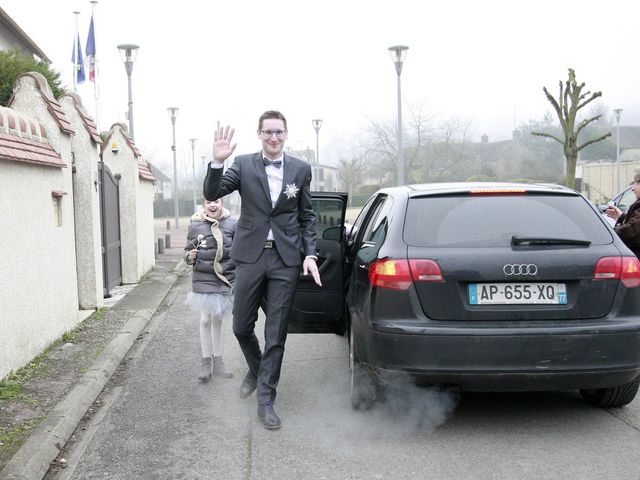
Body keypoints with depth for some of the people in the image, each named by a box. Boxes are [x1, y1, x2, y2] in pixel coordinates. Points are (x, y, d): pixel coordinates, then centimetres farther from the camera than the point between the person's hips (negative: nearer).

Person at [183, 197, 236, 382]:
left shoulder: (231, 224, -4)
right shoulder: (195, 226, -2)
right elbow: (188, 249, 9)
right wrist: (190, 256, -13)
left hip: (225, 280, 0)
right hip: (203, 280, 0)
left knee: (217, 320, 12)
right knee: (206, 320, 5)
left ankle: (217, 360, 24)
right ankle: (206, 361, 16)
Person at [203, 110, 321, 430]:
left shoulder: (300, 169, 5)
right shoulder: (244, 165, 1)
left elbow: (306, 216, 10)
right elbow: (212, 193, -7)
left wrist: (309, 254, 0)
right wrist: (217, 162, -23)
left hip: (285, 259, 0)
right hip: (251, 256, 0)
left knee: (276, 334, 2)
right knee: (241, 327, 8)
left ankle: (266, 400, 12)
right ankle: (256, 369, 39)